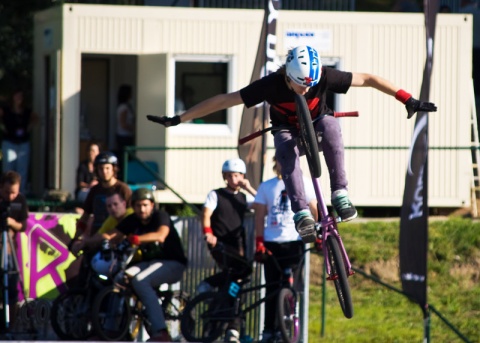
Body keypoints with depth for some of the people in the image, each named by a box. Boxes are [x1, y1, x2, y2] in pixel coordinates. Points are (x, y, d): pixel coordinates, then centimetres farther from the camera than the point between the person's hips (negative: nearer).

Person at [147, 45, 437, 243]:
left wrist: (409, 100, -24)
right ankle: (302, 215, -42)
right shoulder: (271, 85, -31)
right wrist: (178, 120, -30)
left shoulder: (325, 77, -30)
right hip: (287, 131, 0)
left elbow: (368, 79, -22)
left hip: (316, 125, 0)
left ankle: (340, 195, -32)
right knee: (288, 156, -36)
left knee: (331, 125, -36)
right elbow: (224, 100, -27)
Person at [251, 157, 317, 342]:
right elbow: (259, 216, 7)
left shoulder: (303, 183, 6)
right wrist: (259, 242, -1)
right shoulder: (266, 186, 10)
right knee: (272, 288, 2)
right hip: (271, 243, 2)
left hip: (294, 242, -2)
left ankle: (282, 328, -1)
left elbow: (314, 210, 6)